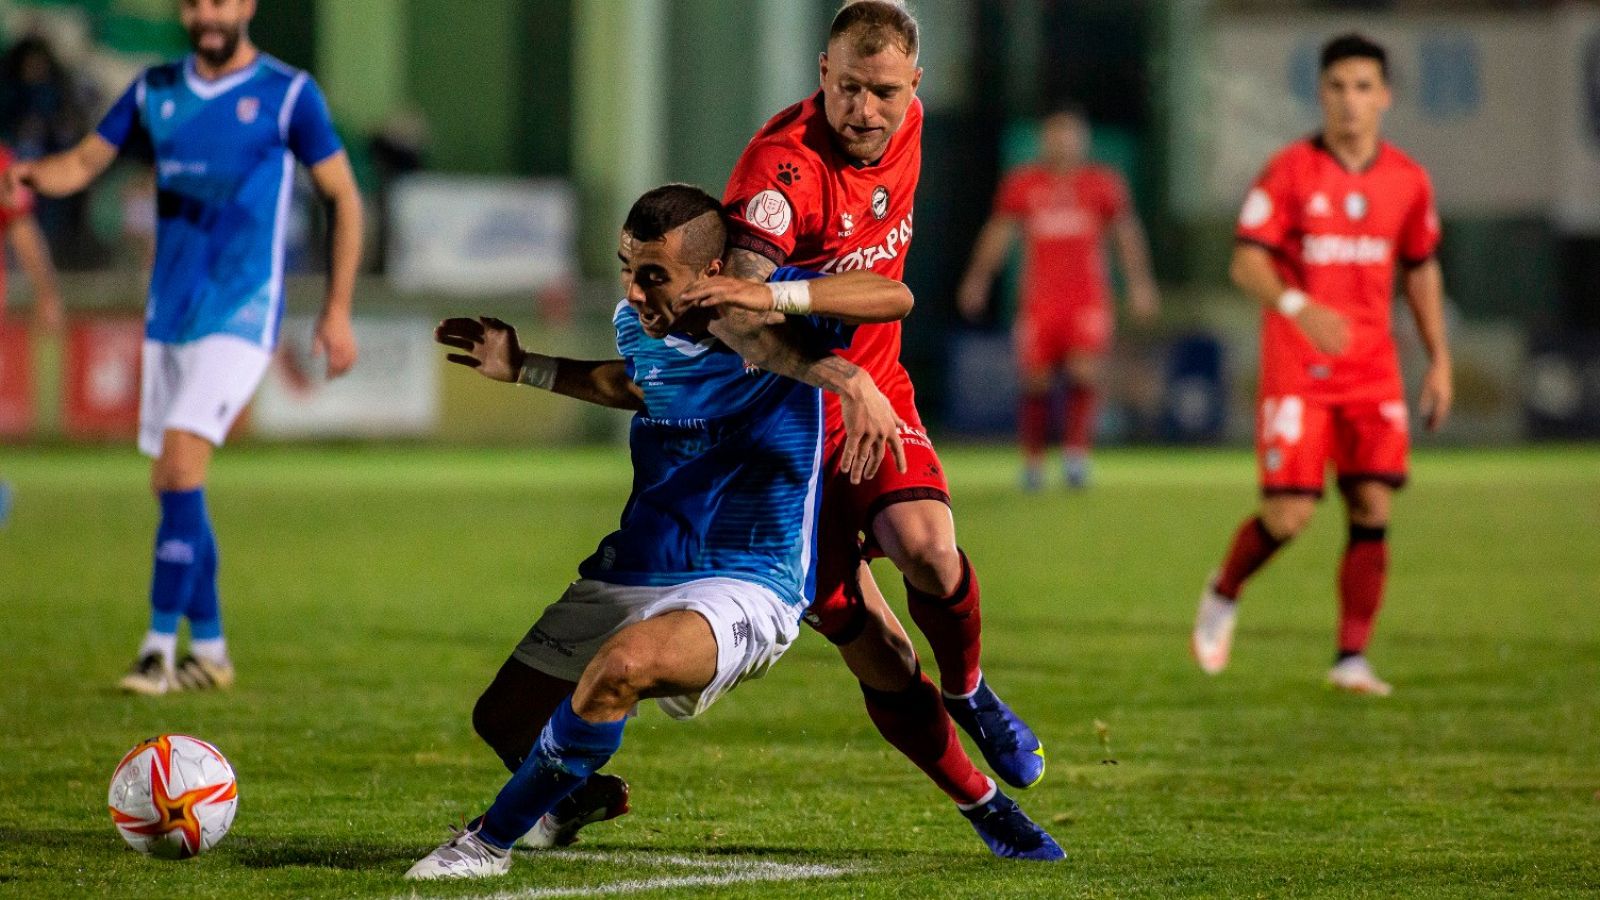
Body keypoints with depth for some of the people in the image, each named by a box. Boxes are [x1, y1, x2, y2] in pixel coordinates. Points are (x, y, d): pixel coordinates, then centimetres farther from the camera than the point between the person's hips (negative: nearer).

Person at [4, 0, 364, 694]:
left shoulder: (286, 94, -5)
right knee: (171, 482, 8)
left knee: (180, 465, -19)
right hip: (169, 316, 6)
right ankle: (209, 649, 20)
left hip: (240, 317, -6)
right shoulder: (156, 90, 9)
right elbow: (85, 162, 10)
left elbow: (343, 198, 1)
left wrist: (337, 312, -3)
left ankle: (161, 648, -17)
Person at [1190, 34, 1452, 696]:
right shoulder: (1291, 171, -6)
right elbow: (1247, 263, -11)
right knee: (1290, 512, -10)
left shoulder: (1408, 180, 7)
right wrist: (1297, 305, -30)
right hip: (1297, 364, -4)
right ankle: (1223, 594, 20)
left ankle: (1352, 658, 2)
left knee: (1373, 509, -5)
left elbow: (1421, 270, 19)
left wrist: (1440, 360, 15)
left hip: (1373, 363, 4)